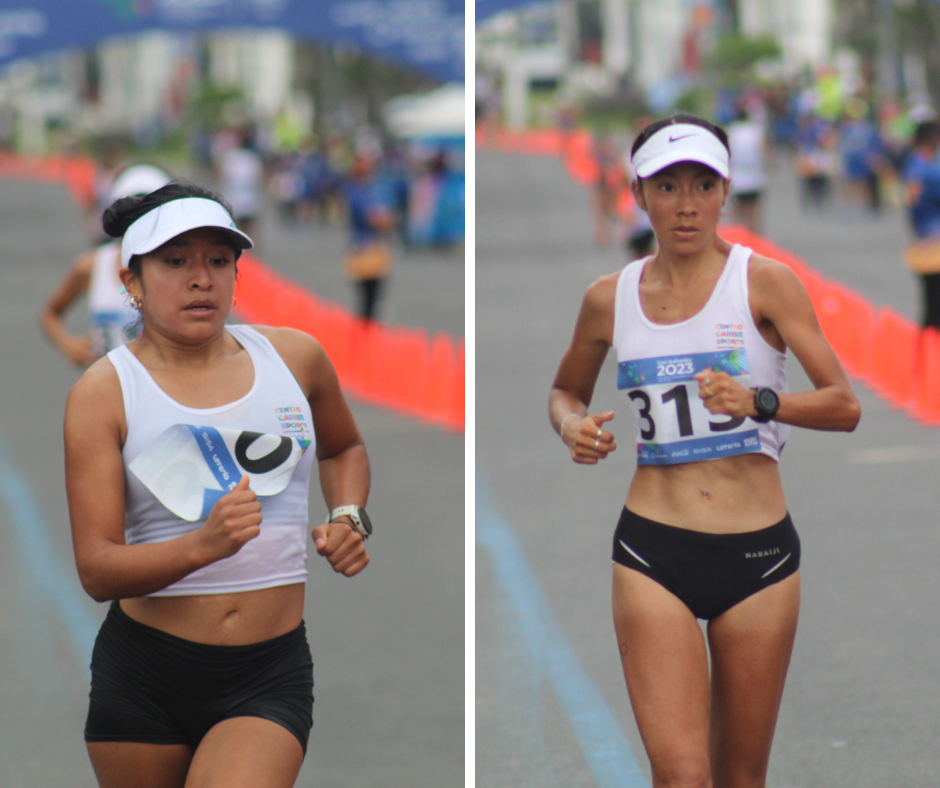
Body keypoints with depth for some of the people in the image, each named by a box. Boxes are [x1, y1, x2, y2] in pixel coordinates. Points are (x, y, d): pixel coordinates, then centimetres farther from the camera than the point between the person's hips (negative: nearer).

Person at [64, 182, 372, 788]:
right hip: (143, 673, -1)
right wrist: (204, 544, -29)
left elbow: (345, 447, 30)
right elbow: (97, 570, -13)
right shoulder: (103, 392, -5)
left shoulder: (295, 357, 6)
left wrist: (348, 517, 9)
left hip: (271, 675, 1)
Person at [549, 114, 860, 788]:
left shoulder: (764, 282, -3)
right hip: (653, 553, 0)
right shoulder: (610, 299, 5)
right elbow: (567, 389, 23)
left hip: (759, 553, 0)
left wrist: (758, 402, -24)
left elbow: (844, 405, -7)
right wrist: (573, 426, 1)